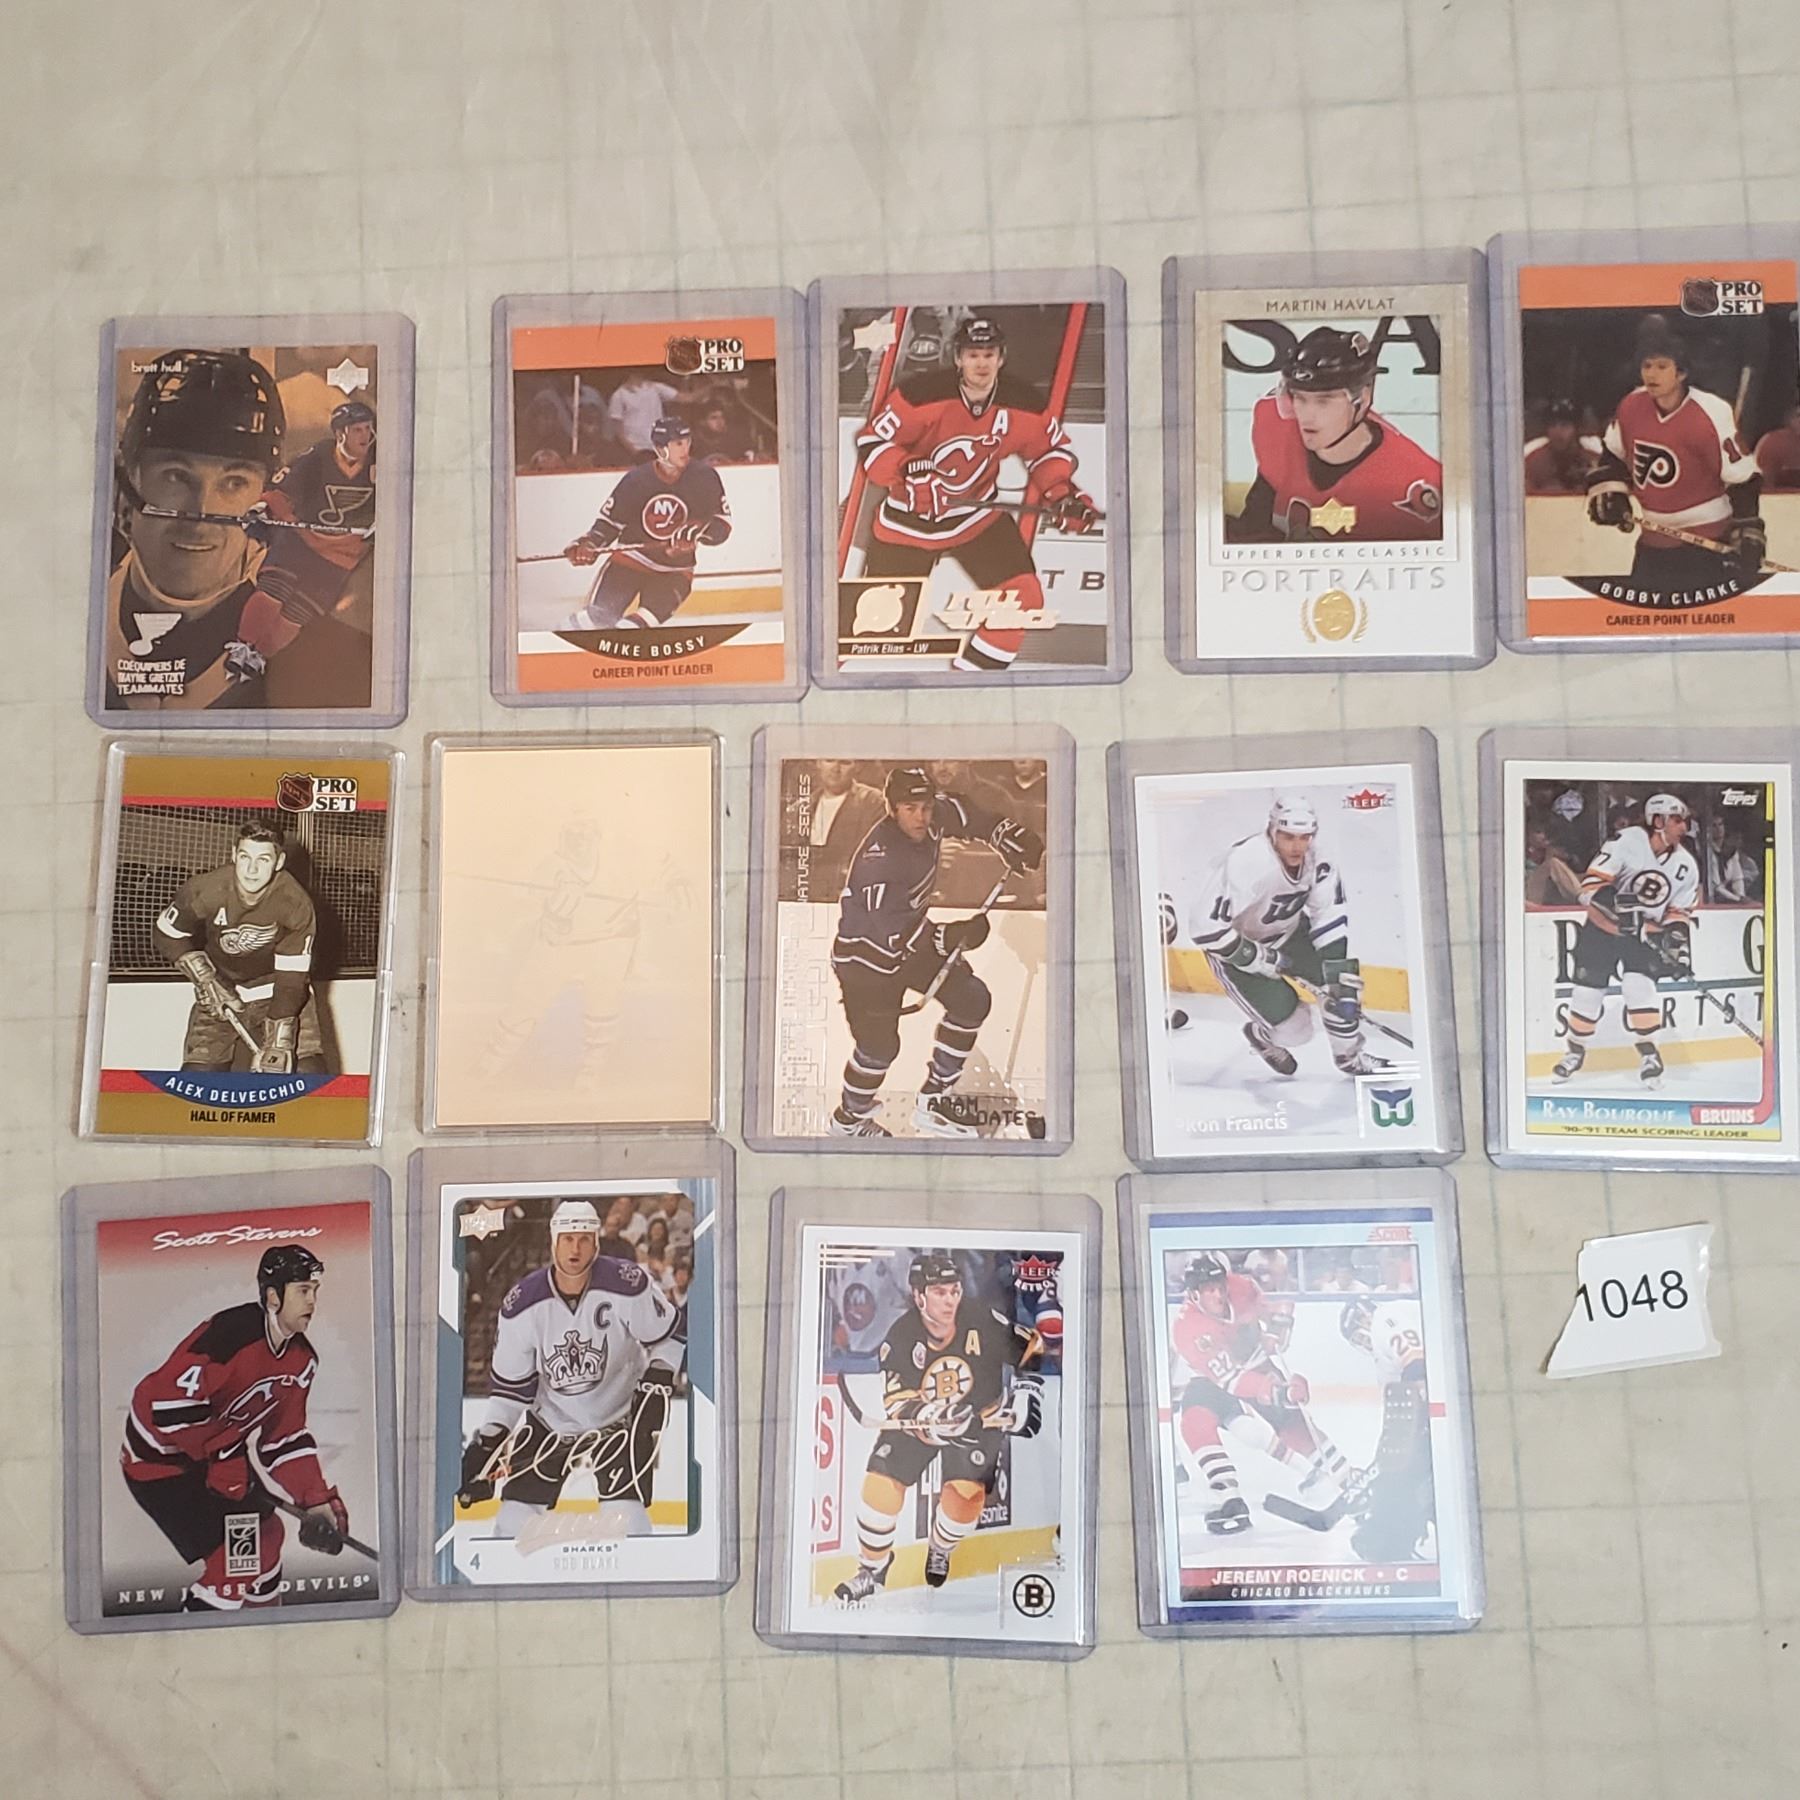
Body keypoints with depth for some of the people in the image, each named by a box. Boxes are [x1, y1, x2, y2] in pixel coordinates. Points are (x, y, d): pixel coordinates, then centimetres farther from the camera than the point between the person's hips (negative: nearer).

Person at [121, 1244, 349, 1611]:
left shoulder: (302, 1358, -1)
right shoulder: (230, 1333, -29)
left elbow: (286, 1435, 3)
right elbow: (168, 1403, -33)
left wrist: (317, 1503, -6)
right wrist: (225, 1455, -26)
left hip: (213, 1456, 9)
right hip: (159, 1460, -9)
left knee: (265, 1533, 18)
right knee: (237, 1557, -15)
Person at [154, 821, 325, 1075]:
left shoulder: (296, 904, -26)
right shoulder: (205, 890, -23)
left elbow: (291, 980, -24)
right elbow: (168, 935, -4)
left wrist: (278, 1043, -29)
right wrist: (205, 980, -13)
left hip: (277, 988, -1)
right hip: (220, 985, 1)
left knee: (311, 1082, -14)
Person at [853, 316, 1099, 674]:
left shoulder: (1024, 406, -11)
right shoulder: (920, 396, -23)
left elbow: (1050, 448, 5)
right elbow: (872, 441, -17)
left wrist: (1058, 492, -11)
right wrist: (907, 474, -32)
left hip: (978, 515, 3)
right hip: (909, 517, -3)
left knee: (1023, 596, -11)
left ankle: (972, 672, 7)